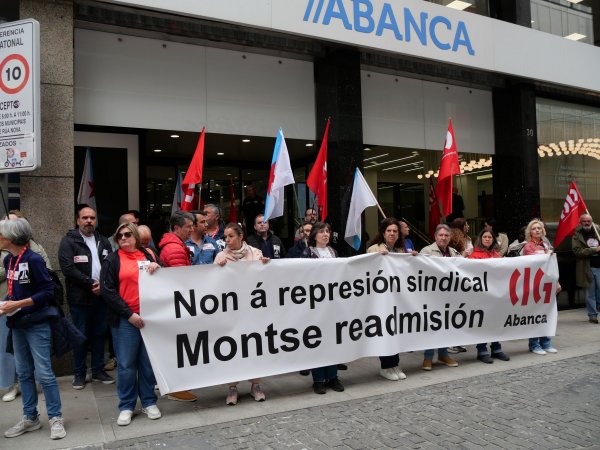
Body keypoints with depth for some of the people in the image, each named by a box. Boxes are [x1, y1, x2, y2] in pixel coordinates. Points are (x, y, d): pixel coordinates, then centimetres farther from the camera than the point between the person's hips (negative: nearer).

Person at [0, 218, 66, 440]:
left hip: (36, 324, -7)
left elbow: (47, 292, -16)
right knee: (23, 373, 14)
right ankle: (30, 418, 27)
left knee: (44, 373, -2)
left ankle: (56, 419, 9)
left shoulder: (34, 260, -16)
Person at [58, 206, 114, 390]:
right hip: (80, 298, -4)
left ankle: (98, 370, 24)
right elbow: (68, 269, -14)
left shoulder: (103, 241, 12)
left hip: (101, 296, 4)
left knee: (99, 334, 12)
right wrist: (91, 283, -15)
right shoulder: (69, 241, -3)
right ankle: (79, 373, 18)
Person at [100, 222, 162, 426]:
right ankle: (126, 406, 17)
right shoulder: (112, 260, 3)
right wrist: (129, 313, -11)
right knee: (126, 364, 3)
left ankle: (149, 402, 22)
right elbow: (107, 290, -4)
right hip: (125, 319, -2)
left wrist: (157, 268, -10)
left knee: (149, 362, 8)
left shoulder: (149, 255, 11)